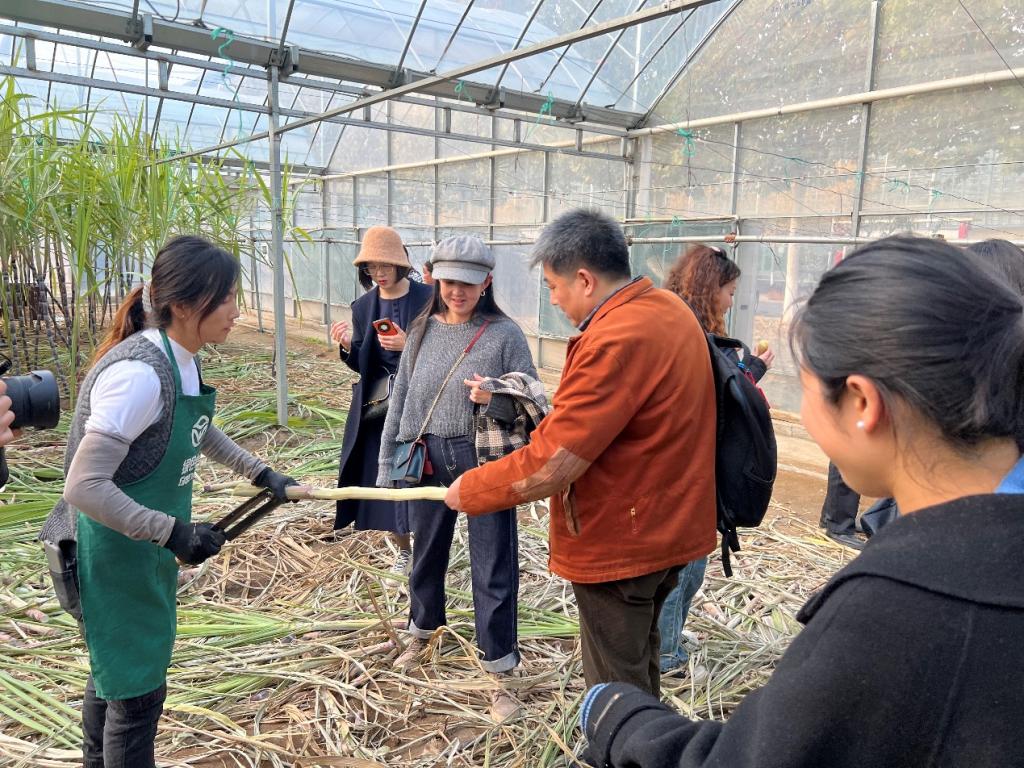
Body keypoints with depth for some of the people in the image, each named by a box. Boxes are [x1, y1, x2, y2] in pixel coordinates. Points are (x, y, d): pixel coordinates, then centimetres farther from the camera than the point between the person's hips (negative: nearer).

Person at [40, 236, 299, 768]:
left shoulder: (180, 360, -2)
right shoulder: (139, 374, -29)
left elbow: (197, 430, 17)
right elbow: (85, 487, -29)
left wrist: (260, 473, 16)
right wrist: (174, 533, -28)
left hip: (146, 549, 9)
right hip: (114, 556, -9)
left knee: (112, 674, 27)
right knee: (137, 690, 7)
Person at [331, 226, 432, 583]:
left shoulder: (426, 299, -8)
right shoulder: (363, 306, 6)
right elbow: (361, 365, 7)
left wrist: (410, 345, -22)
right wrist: (347, 346, -13)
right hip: (377, 406, 5)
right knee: (383, 479, 8)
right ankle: (402, 552, 27)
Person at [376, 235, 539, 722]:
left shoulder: (504, 333, -7)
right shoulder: (422, 331, 4)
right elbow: (400, 401, 9)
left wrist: (495, 400, -25)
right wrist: (387, 464, 9)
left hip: (485, 463, -4)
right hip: (427, 463, 4)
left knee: (493, 569, 2)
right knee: (427, 554, 22)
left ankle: (500, 675, 18)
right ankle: (422, 632, 48)